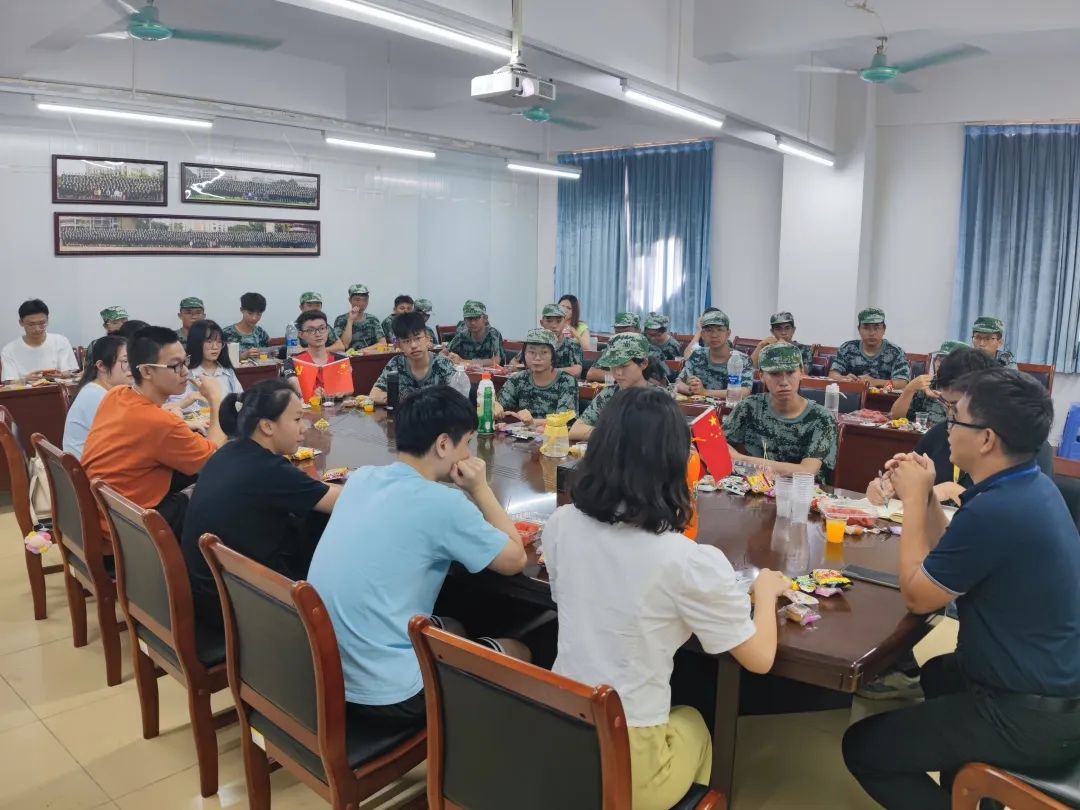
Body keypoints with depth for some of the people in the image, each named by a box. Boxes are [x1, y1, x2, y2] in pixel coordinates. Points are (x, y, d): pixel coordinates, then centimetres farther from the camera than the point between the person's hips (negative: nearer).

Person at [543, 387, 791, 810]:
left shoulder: (560, 525, -9)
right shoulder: (689, 562, -24)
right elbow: (760, 658, -8)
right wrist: (766, 591, 10)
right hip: (626, 762, -4)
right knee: (693, 724, 32)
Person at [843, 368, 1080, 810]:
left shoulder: (995, 511, -31)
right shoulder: (1033, 486, 1)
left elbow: (917, 595, -17)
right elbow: (953, 557, 10)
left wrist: (914, 500, -11)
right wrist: (924, 495, 1)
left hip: (1032, 717, -10)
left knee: (861, 746, -2)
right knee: (939, 673, 37)